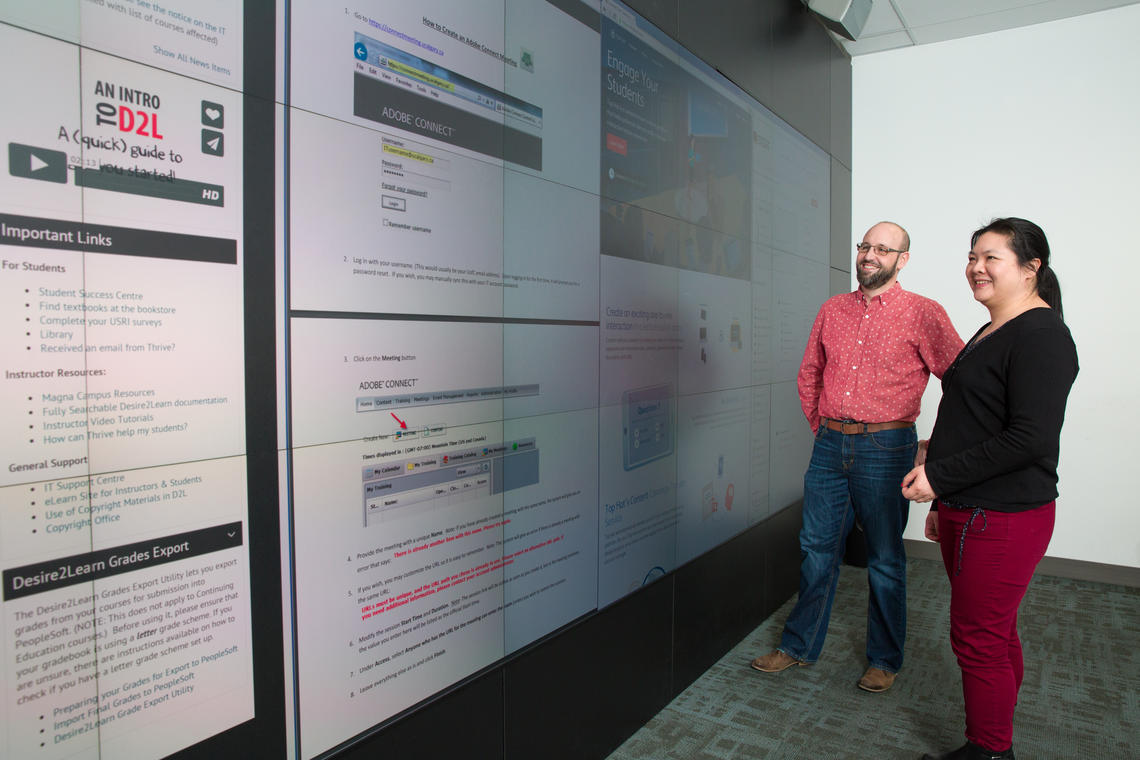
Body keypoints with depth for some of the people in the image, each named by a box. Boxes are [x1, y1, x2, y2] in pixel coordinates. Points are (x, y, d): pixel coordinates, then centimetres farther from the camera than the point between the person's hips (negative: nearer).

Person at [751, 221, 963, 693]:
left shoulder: (922, 314, -5)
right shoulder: (832, 310, 9)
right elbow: (809, 374, 19)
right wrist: (821, 426, 12)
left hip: (885, 449, -4)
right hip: (830, 446, 4)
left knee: (885, 559, 8)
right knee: (817, 549, 11)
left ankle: (884, 659, 26)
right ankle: (799, 646, 26)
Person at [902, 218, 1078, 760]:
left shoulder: (1041, 337, -15)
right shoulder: (991, 333, 15)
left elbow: (1030, 438, -23)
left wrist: (940, 475, -19)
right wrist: (943, 502, 20)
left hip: (1002, 520, -10)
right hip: (970, 511, 10)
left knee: (978, 641, 1)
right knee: (996, 636, 19)